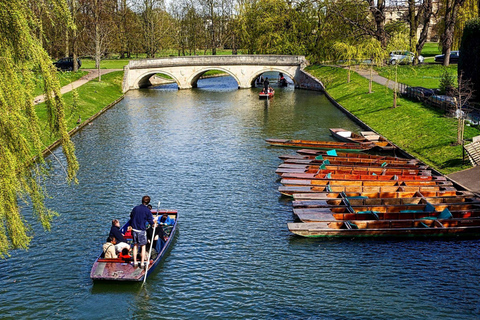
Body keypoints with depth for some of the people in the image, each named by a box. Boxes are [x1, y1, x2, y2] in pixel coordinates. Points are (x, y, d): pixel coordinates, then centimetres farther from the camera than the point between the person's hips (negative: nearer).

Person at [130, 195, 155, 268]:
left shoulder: (135, 208, 3)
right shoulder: (147, 211, -10)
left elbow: (131, 217, 13)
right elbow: (151, 222, -4)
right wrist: (154, 224, 16)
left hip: (134, 229, 4)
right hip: (141, 230, -4)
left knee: (135, 245, 16)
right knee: (143, 246, 6)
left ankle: (135, 262, 19)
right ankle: (142, 263, 5)